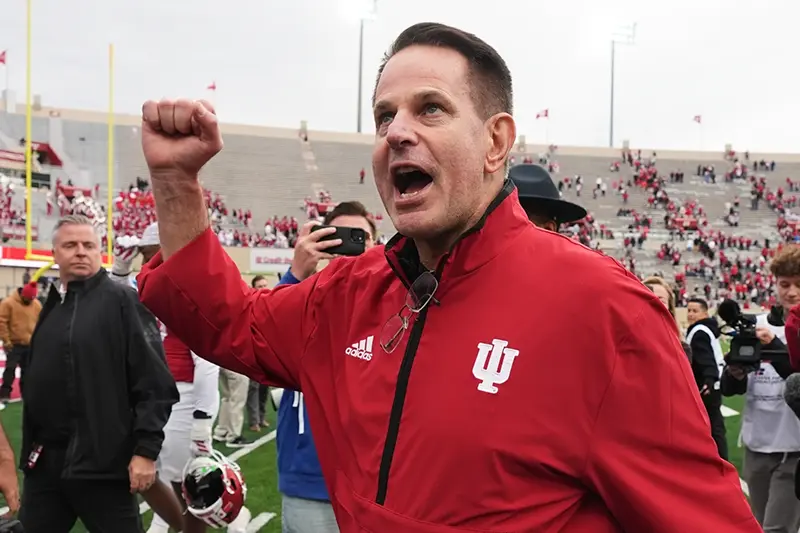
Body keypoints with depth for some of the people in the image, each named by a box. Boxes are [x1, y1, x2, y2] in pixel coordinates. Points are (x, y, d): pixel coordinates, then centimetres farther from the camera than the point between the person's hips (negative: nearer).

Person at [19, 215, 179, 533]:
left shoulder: (122, 301, -7)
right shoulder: (48, 308, 13)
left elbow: (154, 383, -12)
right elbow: (34, 385, 18)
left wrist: (145, 449, -16)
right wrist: (29, 447, 14)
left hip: (103, 461, -6)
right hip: (45, 461, 7)